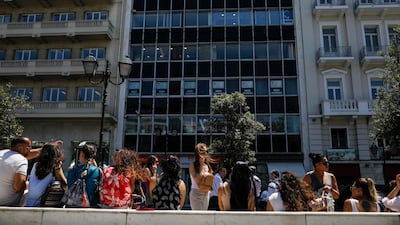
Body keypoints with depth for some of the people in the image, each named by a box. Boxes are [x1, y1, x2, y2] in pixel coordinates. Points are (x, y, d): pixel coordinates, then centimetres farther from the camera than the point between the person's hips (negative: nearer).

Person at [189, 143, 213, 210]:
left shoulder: (207, 165, 7)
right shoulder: (193, 165, -9)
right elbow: (197, 180, -16)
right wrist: (201, 166, -16)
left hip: (206, 194, 6)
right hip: (196, 193, -6)